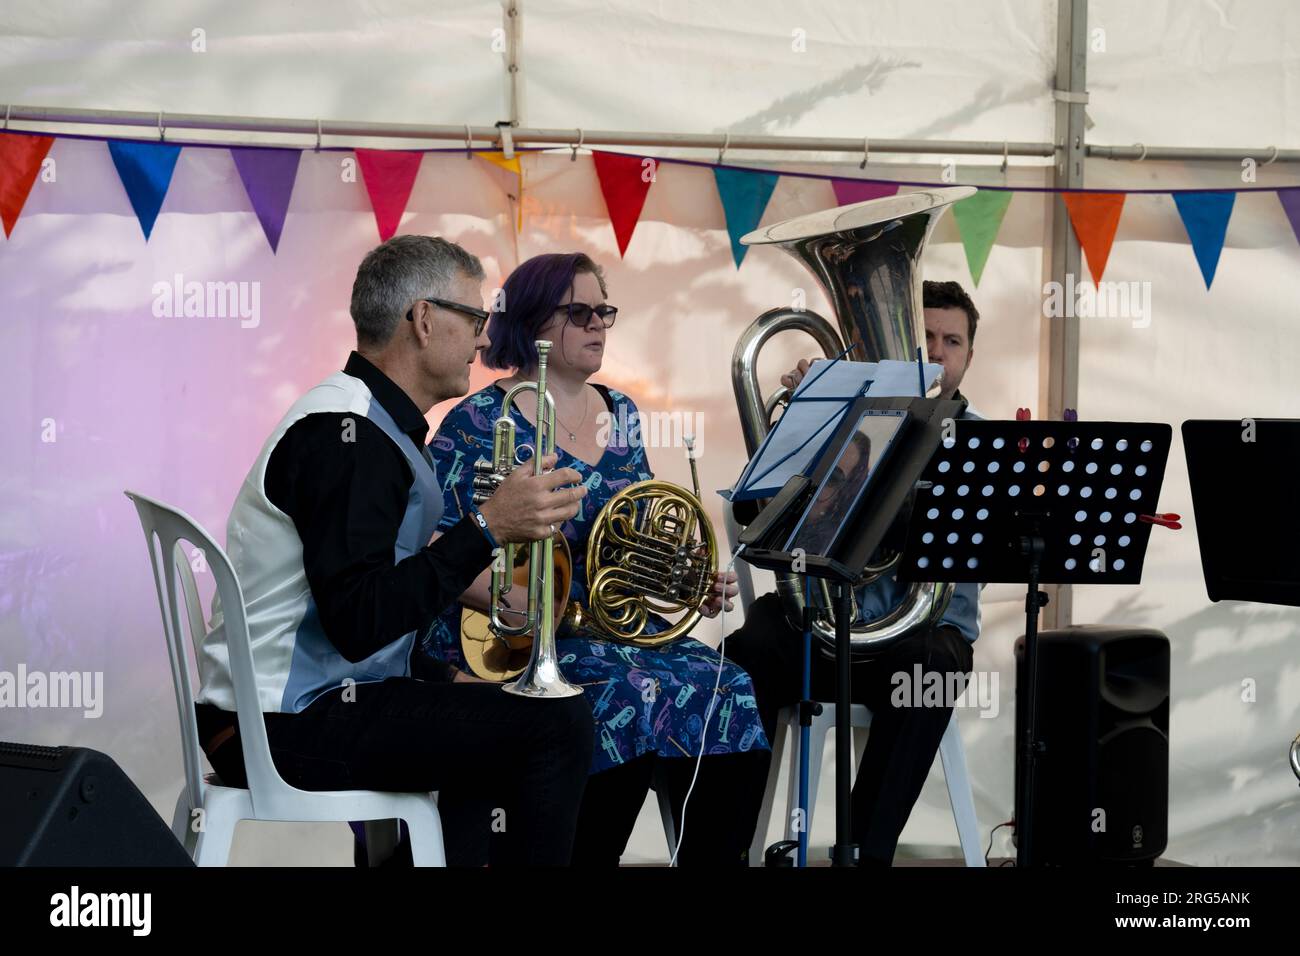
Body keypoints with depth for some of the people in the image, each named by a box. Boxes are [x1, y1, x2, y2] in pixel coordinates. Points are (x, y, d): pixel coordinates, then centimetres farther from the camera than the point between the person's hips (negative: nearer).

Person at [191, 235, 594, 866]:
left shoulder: (371, 422, 15)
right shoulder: (347, 433, -18)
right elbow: (358, 623, -27)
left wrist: (447, 679, 12)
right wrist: (488, 528, -25)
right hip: (292, 726, -11)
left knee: (480, 713, 29)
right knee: (558, 727, -15)